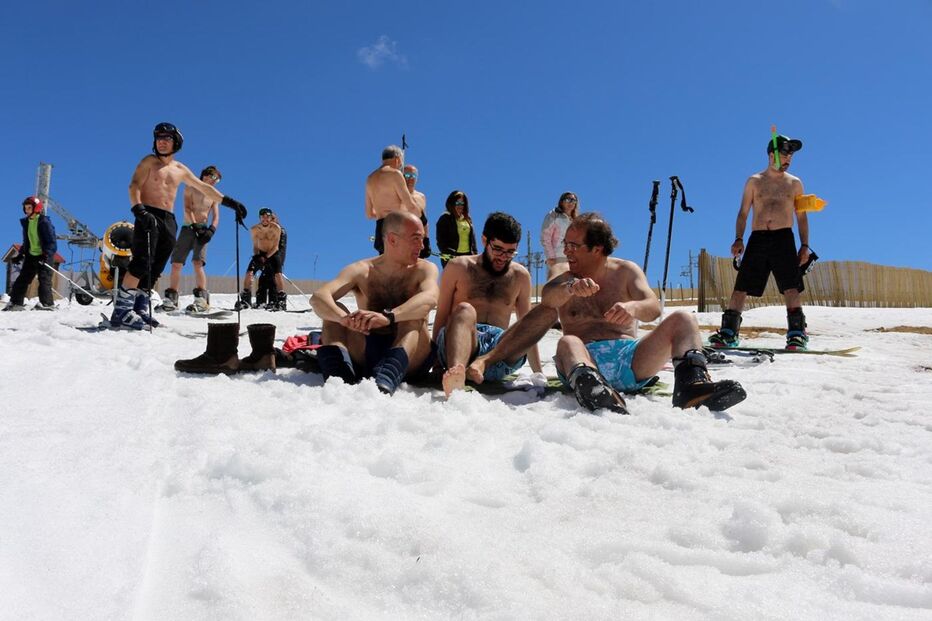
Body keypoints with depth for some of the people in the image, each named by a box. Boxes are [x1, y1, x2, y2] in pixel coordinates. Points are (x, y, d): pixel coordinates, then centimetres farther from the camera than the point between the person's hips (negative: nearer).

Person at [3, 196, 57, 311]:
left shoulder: (44, 222, -11)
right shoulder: (26, 222, 12)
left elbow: (52, 241, -15)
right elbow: (26, 242, 21)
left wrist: (47, 255, -25)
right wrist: (20, 255, 15)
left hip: (44, 256, -7)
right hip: (31, 255, 7)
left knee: (44, 280, -10)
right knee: (22, 279, 6)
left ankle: (47, 303, -10)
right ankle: (16, 302, 11)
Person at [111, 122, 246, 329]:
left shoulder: (180, 169, 20)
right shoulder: (149, 162, 7)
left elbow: (204, 188, 24)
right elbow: (134, 186, -4)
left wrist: (228, 202, 19)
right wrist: (139, 210, -20)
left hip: (169, 222, 5)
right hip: (148, 217, -5)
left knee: (155, 269, 1)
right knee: (142, 263, -19)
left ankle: (139, 311, 3)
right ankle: (121, 311, -19)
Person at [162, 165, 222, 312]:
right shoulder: (190, 189, 9)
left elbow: (216, 217, 5)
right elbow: (187, 209, -3)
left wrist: (211, 230, -15)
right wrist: (195, 225, -16)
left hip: (203, 229, -1)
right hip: (188, 228, 1)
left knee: (197, 263, -19)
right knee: (176, 263, -3)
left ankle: (201, 299, -26)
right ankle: (171, 298, 3)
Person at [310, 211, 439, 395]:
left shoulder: (425, 269, 1)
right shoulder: (361, 271, 3)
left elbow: (429, 298, -23)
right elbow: (318, 297, -14)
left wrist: (388, 317, -43)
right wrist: (344, 318, -37)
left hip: (411, 360, -1)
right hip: (365, 357, 2)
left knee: (414, 318, -27)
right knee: (334, 311, -14)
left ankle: (384, 383, -53)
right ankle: (338, 379, -38)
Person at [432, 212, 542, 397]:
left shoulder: (520, 275, 17)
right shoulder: (458, 267, 10)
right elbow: (441, 316, 9)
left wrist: (538, 374, 17)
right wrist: (436, 363, 0)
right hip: (458, 342, -2)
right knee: (465, 310, -35)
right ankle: (455, 371, -62)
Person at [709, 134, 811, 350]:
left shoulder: (794, 183, 14)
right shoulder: (754, 182, 13)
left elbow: (802, 217, 14)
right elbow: (743, 213, 11)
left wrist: (805, 245, 4)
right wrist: (738, 239, -3)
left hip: (784, 238, 0)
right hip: (757, 239, 0)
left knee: (791, 288, -11)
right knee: (741, 287, -3)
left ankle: (797, 333, -8)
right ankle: (728, 333, 1)